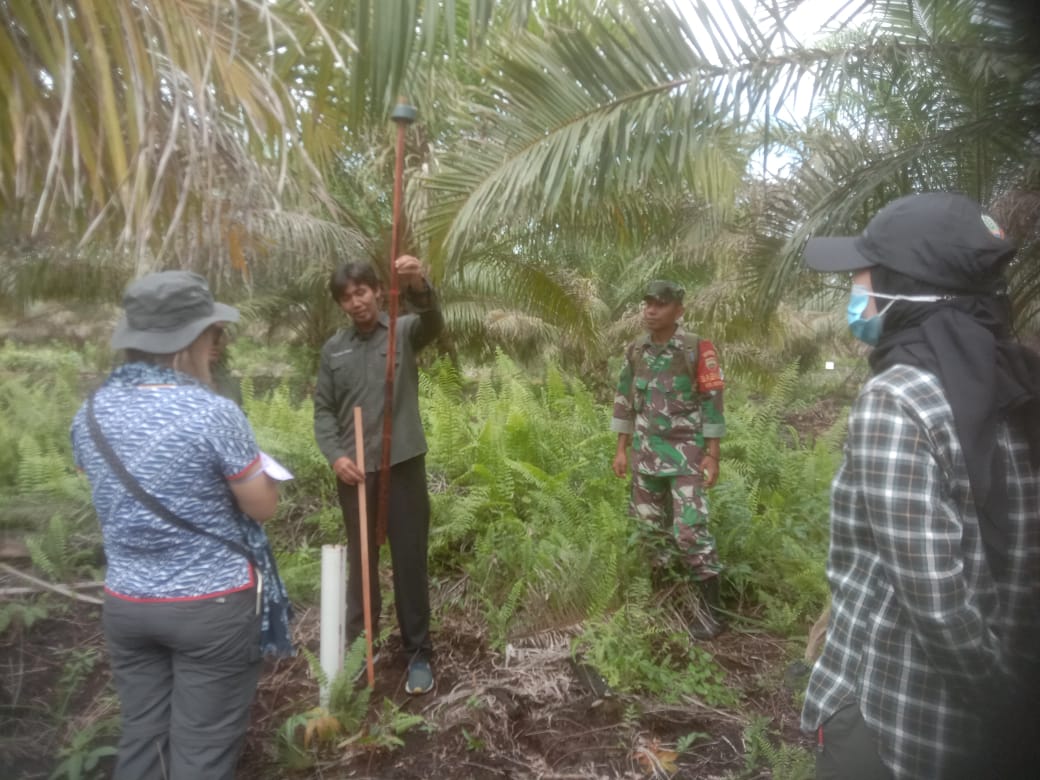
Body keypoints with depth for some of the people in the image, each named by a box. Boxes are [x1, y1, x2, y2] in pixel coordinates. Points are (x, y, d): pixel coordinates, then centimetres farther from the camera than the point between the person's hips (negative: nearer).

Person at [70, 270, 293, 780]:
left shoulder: (91, 413, -1)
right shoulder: (213, 413, -20)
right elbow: (264, 508, -12)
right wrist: (245, 465, 6)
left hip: (126, 602, 6)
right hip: (212, 605, -5)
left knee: (140, 739, 21)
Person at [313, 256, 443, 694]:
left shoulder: (404, 332, -1)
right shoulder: (333, 349, 8)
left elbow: (433, 323, -24)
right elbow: (323, 410, 8)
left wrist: (419, 288, -46)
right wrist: (335, 455, -8)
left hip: (403, 464, -3)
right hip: (353, 470, 3)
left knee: (410, 561, 5)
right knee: (360, 560, 15)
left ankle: (418, 654, 19)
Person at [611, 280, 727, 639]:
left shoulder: (698, 349, -9)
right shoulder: (635, 351, 5)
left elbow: (712, 401, -9)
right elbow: (624, 401, 10)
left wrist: (712, 455, -12)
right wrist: (622, 449, 8)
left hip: (686, 454, -5)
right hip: (646, 454, 5)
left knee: (691, 531, -10)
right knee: (648, 528, 13)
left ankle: (712, 609, 5)